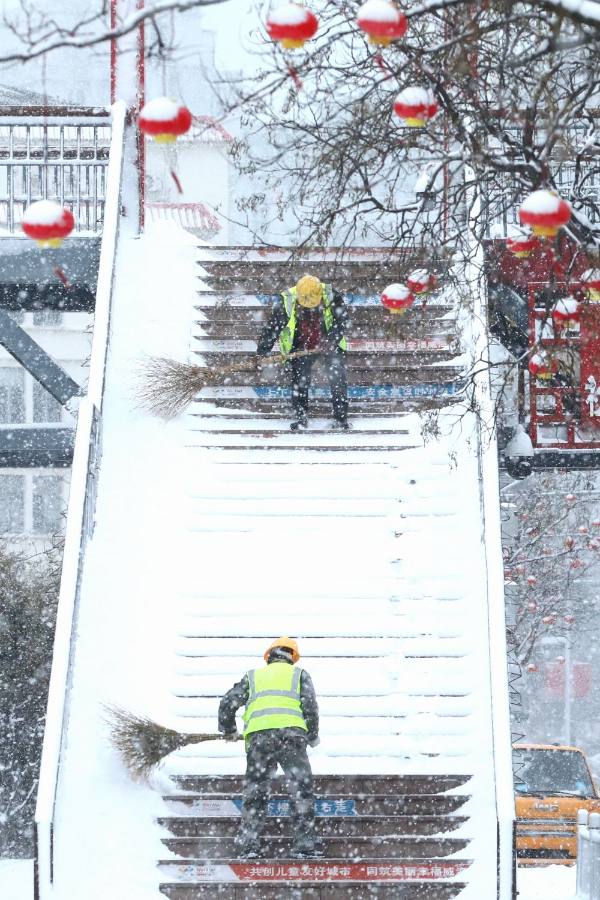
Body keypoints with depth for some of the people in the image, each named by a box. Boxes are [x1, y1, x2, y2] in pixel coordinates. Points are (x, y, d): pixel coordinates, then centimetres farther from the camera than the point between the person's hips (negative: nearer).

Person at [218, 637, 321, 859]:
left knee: (255, 792, 6)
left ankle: (248, 846, 2)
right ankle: (304, 846, -4)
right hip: (291, 732, -2)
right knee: (301, 790, 2)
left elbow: (227, 703, 18)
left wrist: (228, 731, 34)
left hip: (258, 736, 2)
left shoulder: (253, 676, 24)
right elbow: (310, 706, 7)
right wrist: (313, 736, 20)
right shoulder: (299, 674, 19)